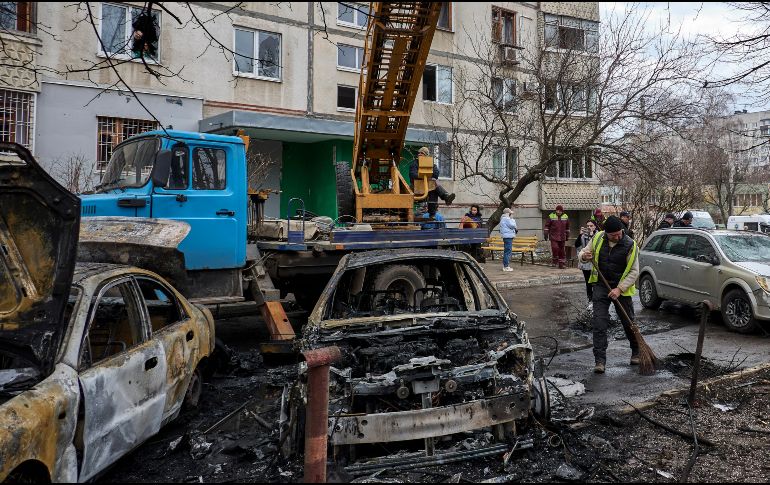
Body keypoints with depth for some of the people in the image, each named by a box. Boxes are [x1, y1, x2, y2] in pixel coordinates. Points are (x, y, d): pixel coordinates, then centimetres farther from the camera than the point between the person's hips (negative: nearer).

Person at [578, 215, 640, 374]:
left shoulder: (630, 245, -12)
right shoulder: (598, 238, -3)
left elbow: (634, 271, -11)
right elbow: (582, 253, 9)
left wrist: (619, 289, -21)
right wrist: (584, 256, -17)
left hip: (621, 288, -2)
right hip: (601, 286, 2)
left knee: (628, 322, 11)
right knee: (599, 323, -7)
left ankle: (636, 352, 36)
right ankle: (600, 360, -3)